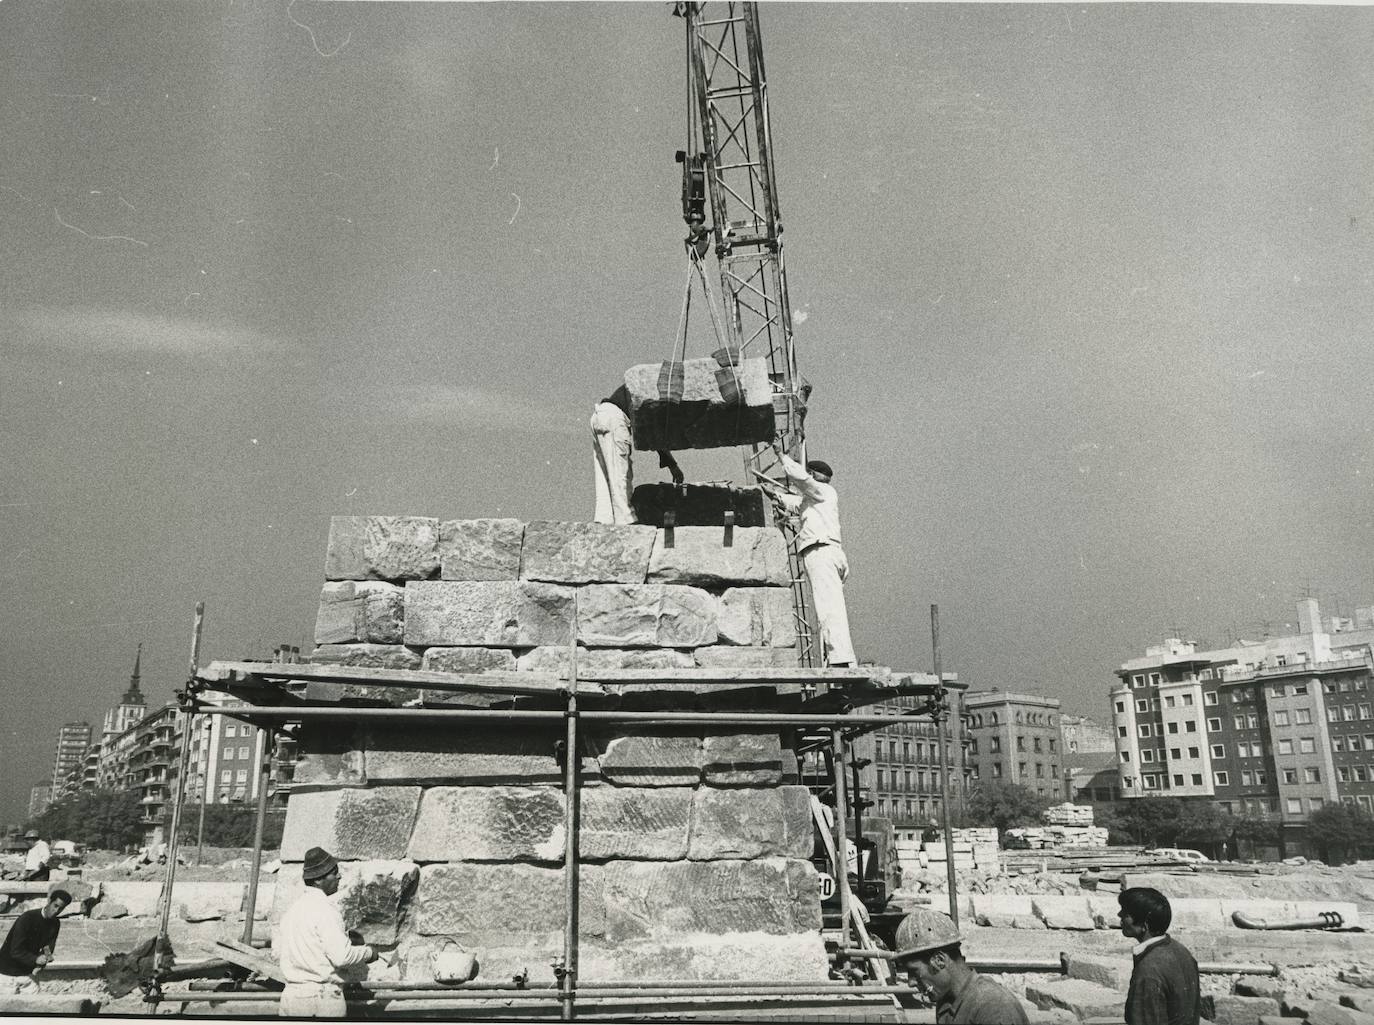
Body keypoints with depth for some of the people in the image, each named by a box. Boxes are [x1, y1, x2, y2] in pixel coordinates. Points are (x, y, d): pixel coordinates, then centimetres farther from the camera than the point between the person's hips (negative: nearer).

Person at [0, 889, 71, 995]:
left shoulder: (55, 924, 0)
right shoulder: (27, 918, -19)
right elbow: (16, 951, -22)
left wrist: (47, 956, -25)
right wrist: (36, 959, -35)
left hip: (27, 974, 5)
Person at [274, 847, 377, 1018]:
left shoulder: (291, 909, 10)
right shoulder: (325, 909, -14)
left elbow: (277, 952, 16)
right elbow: (341, 956, -18)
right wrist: (368, 952, -1)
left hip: (290, 996, 7)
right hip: (323, 995, -7)